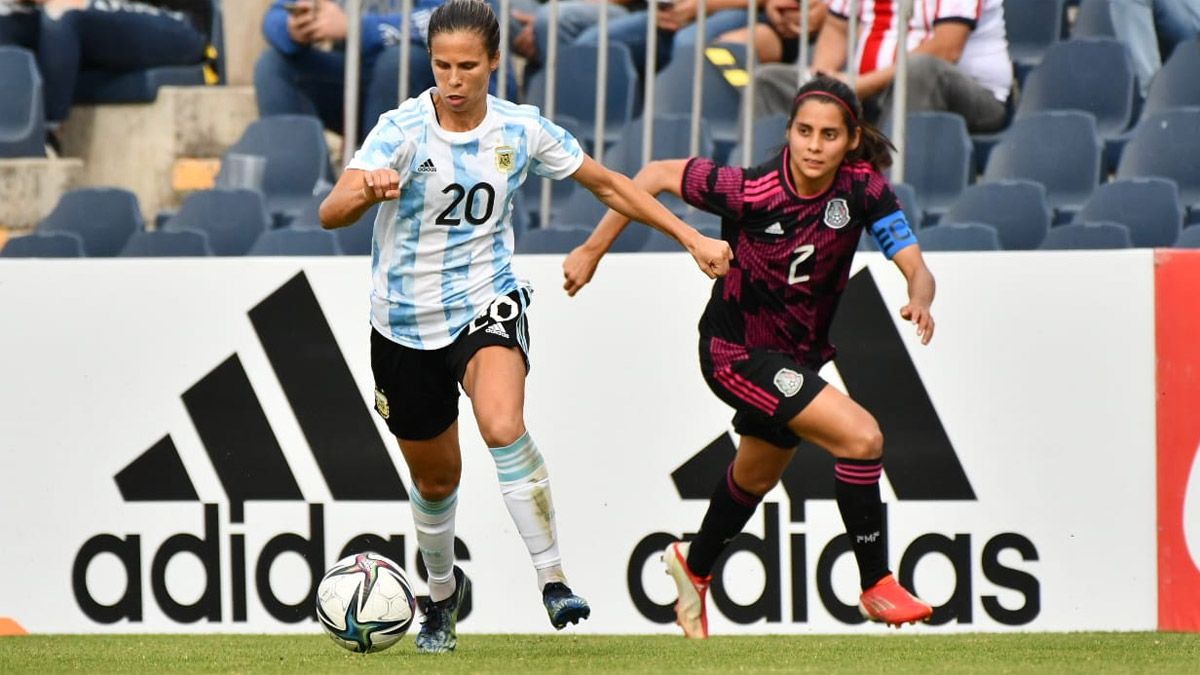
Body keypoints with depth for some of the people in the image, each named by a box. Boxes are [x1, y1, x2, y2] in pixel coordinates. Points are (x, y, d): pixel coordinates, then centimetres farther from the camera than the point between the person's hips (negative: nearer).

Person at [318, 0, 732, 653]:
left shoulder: (521, 130, -6)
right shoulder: (402, 129, -15)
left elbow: (607, 184, 9)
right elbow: (330, 213, -27)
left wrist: (692, 237, 7)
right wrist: (364, 191, -51)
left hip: (487, 304, 0)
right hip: (406, 323, 0)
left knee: (503, 427, -31)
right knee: (435, 478, 14)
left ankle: (553, 580, -23)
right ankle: (442, 592, 45)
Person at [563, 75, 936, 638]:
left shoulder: (862, 188, -18)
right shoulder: (751, 191, -27)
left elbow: (915, 267, -21)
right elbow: (657, 175, -14)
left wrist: (920, 301, -44)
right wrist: (593, 249, -9)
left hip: (800, 354, 6)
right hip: (737, 353, -6)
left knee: (757, 475, 29)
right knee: (862, 437, -22)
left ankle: (694, 566, 56)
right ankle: (876, 586, -10)